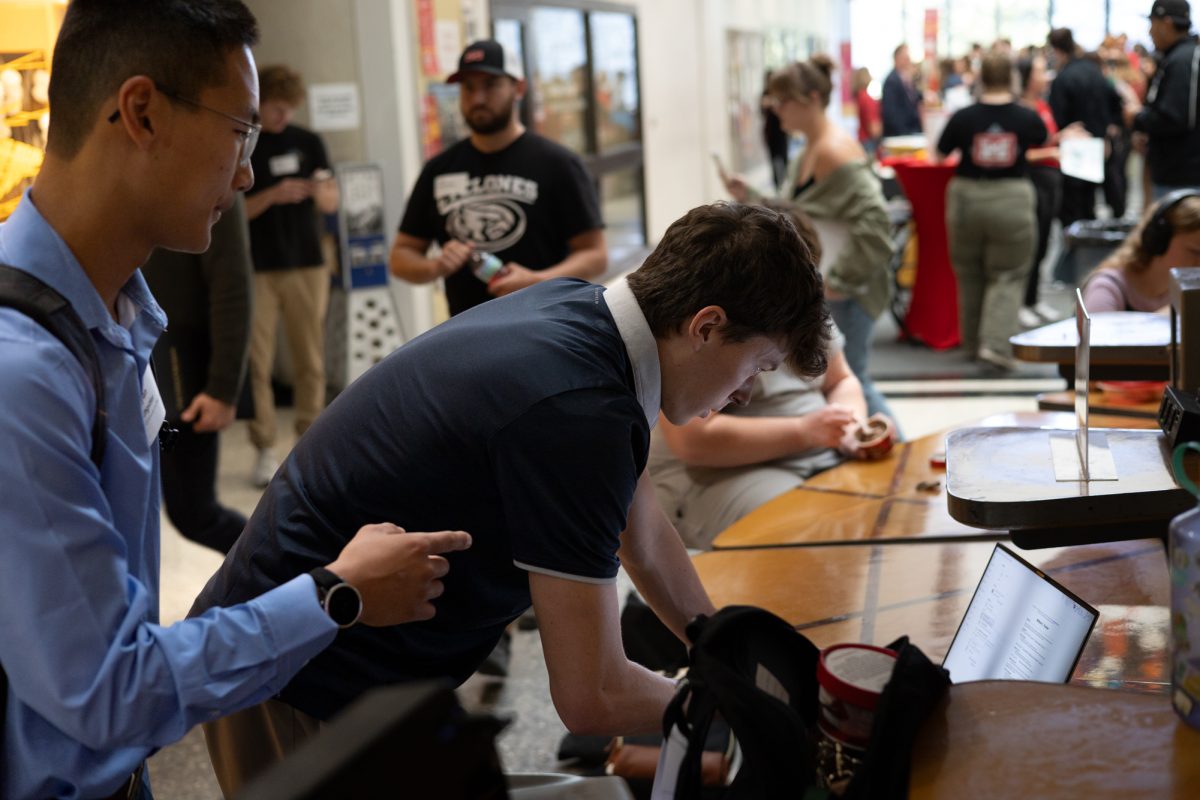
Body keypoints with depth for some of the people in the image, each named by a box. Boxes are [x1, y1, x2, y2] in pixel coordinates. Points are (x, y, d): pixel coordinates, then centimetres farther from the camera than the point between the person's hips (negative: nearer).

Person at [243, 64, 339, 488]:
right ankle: (265, 448, 5)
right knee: (257, 361, -3)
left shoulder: (308, 142, 8)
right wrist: (272, 196, -20)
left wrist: (320, 190, -16)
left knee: (310, 361, 4)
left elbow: (332, 203, 7)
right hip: (256, 269, -2)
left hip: (307, 265, 2)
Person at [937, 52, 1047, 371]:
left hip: (967, 198, 1)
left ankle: (972, 343, 24)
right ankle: (996, 344, -10)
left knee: (969, 274, 15)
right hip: (1012, 202, -1)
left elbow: (940, 153, 6)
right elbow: (1043, 140, 17)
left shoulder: (963, 118, -6)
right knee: (1007, 276, 6)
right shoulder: (1027, 117, -4)